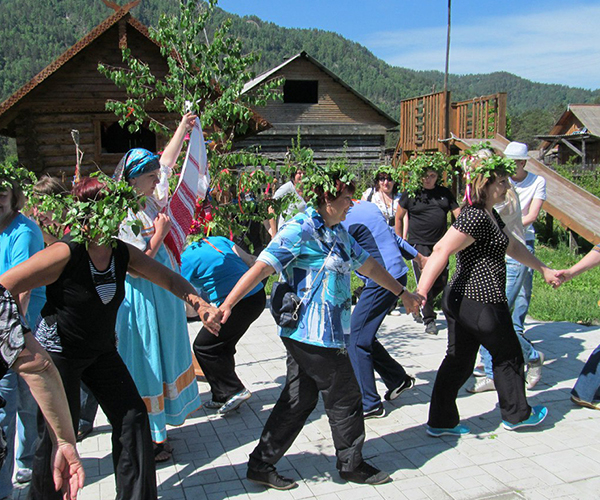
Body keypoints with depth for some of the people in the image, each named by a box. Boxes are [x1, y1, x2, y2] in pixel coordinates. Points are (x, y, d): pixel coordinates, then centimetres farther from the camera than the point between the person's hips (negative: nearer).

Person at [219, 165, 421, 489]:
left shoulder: (338, 232, 14)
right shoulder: (301, 229, -14)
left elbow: (368, 265, 25)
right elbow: (262, 267, -22)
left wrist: (402, 292, 32)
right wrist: (227, 305, -29)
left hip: (325, 333, 9)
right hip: (313, 334, -9)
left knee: (298, 401, 14)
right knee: (345, 399, 6)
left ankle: (261, 465, 23)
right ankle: (352, 465, 27)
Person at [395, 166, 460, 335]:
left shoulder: (445, 193, 8)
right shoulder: (410, 194, -2)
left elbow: (458, 215, 7)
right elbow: (399, 217, 7)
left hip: (440, 244, 4)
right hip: (419, 244, -4)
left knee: (441, 281, 7)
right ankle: (429, 320, 4)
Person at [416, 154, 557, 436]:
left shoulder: (490, 216, 14)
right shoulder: (476, 217, -20)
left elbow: (512, 247, 28)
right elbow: (441, 250, -29)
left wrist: (543, 269, 37)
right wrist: (420, 293, -35)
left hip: (461, 301, 9)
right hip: (482, 305, -9)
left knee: (458, 361, 12)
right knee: (508, 357, 13)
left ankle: (440, 422, 18)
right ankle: (516, 414, 32)